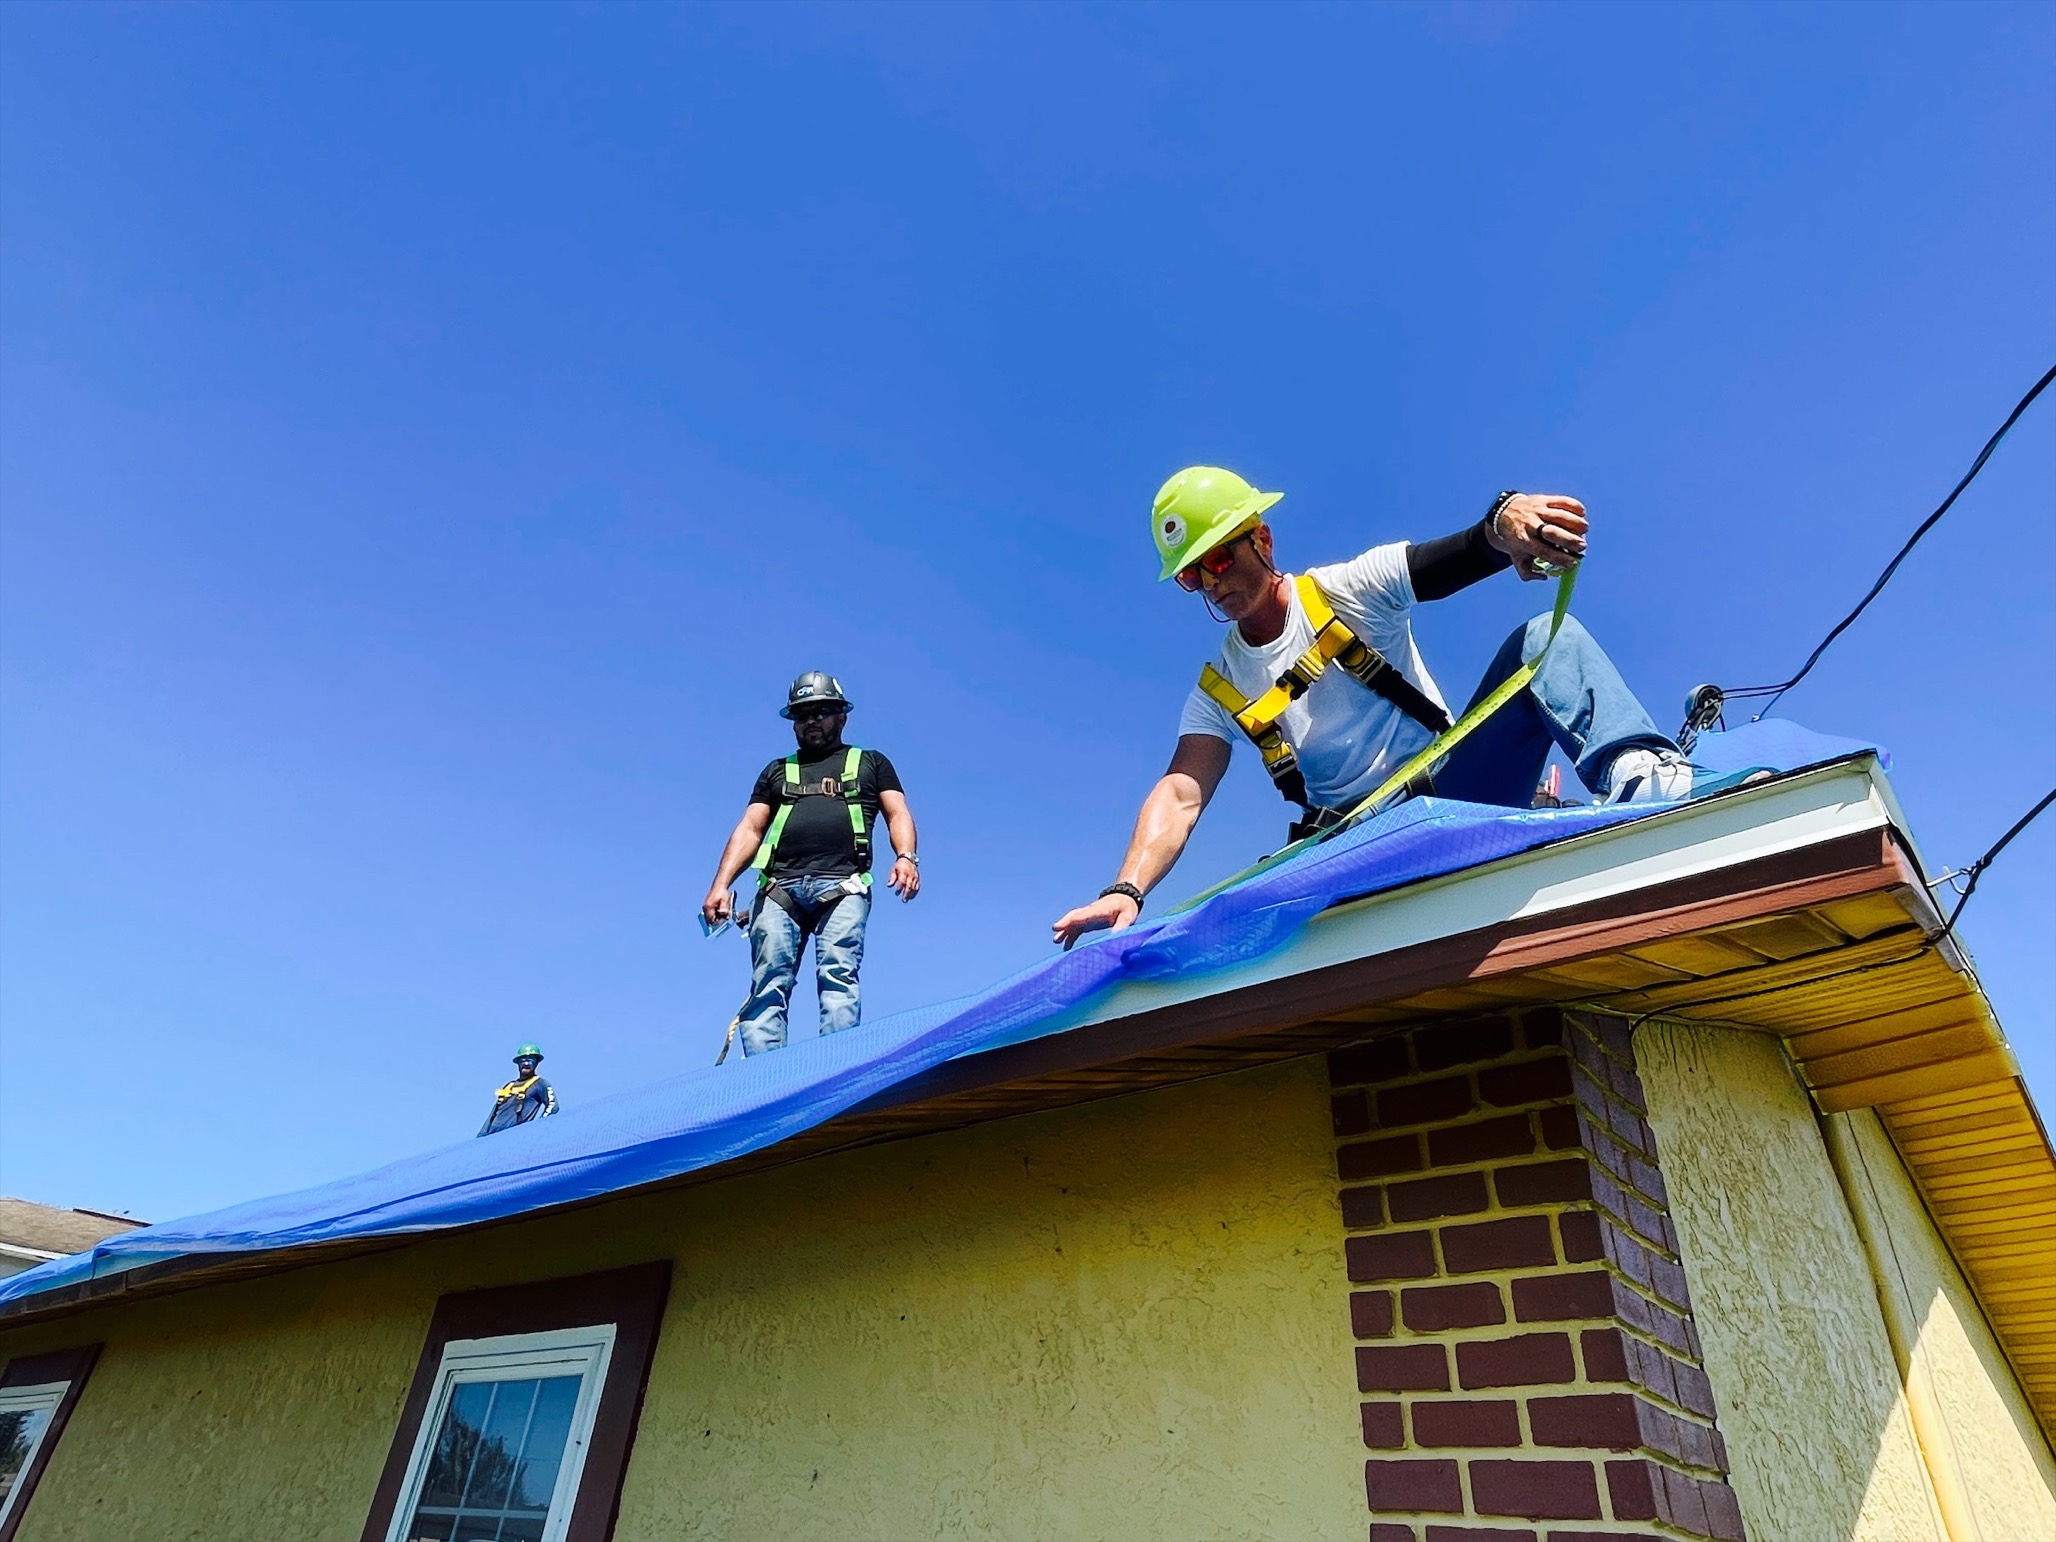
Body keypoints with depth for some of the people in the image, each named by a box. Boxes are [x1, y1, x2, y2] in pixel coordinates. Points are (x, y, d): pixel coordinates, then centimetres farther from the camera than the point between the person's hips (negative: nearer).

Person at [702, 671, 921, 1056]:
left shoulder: (871, 763, 25)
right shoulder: (777, 771, 30)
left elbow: (897, 814, 11)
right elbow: (749, 830, 19)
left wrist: (905, 857, -11)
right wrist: (721, 884, 3)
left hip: (842, 885, -2)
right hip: (780, 887, 2)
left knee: (837, 975, -20)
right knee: (768, 985, -11)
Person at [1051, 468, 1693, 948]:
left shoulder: (1348, 591, 0)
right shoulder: (1218, 691, 5)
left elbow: (1463, 558, -16)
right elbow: (1179, 795, -8)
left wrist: (1506, 518, -42)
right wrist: (1126, 890, -26)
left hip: (1453, 790, -1)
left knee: (1547, 637, -18)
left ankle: (1641, 778, -40)